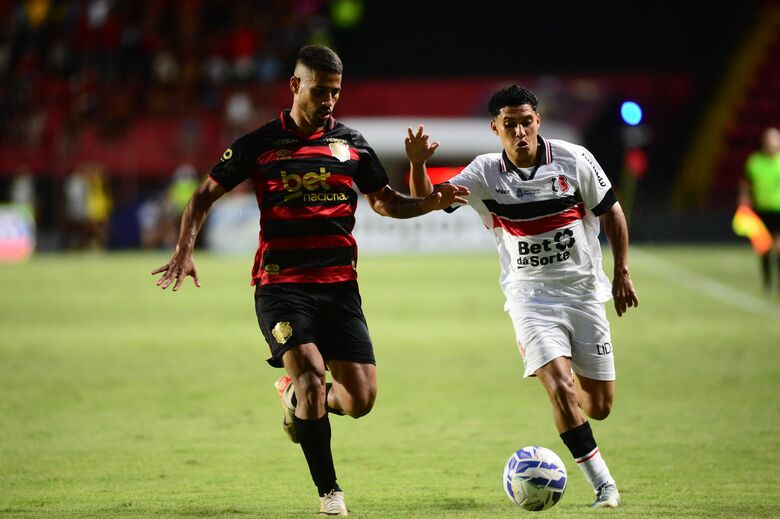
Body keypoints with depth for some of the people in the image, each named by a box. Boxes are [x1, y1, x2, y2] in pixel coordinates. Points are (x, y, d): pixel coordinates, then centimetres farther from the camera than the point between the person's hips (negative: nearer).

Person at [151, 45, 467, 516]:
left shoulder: (350, 144, 8)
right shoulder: (259, 144, 1)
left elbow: (385, 202, 18)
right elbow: (205, 196, 7)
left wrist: (431, 202, 0)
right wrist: (186, 249, -9)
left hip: (339, 286, 3)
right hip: (281, 284, -3)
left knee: (361, 399, -6)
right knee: (311, 372, -23)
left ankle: (294, 397, 29)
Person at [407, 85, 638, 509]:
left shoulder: (574, 160, -6)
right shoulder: (485, 175, -5)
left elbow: (611, 212, 5)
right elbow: (426, 201, -1)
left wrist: (622, 274, 4)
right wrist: (418, 164, -22)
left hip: (584, 291, 1)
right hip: (529, 295, -1)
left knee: (599, 405, 4)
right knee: (560, 386, -22)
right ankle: (602, 484, -13)